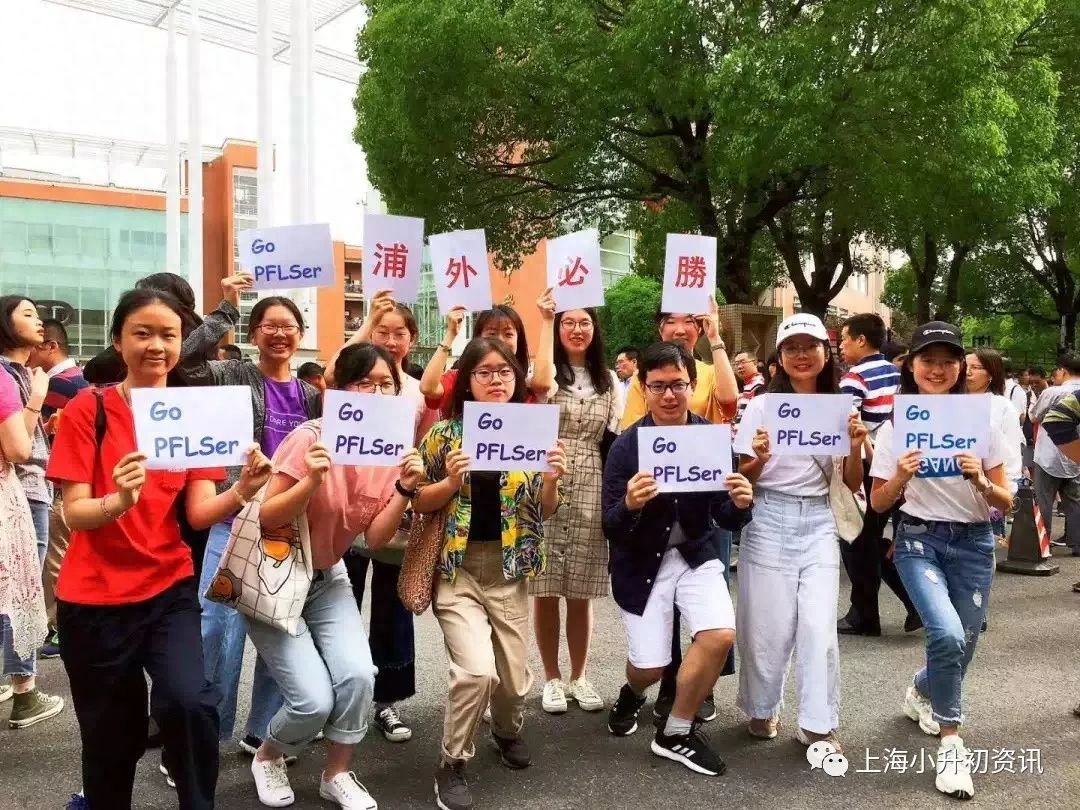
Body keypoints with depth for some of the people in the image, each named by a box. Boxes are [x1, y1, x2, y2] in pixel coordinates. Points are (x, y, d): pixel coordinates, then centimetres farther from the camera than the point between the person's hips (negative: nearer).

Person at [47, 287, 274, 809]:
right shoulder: (87, 410, -7)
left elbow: (199, 512, -7)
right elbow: (73, 513, -14)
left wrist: (242, 491, -28)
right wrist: (118, 500, -35)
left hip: (169, 589, 2)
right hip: (94, 598, -1)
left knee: (188, 703, -20)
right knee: (111, 737, 10)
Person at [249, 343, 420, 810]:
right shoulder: (312, 438, -21)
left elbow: (375, 540, -7)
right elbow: (265, 519, -20)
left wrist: (404, 489, -21)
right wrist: (312, 481, -35)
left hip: (327, 579, 5)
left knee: (358, 675, -16)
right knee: (315, 699, -14)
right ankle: (268, 756, 21)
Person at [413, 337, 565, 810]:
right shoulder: (444, 433, -3)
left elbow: (545, 512, 3)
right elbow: (420, 504, 0)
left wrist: (551, 480, -18)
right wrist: (452, 480, -18)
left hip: (509, 569, 2)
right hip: (457, 568, -2)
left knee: (514, 675, 9)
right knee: (477, 669, -18)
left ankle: (508, 731, 45)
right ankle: (452, 764, 8)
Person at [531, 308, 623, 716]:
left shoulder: (609, 381, 13)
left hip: (591, 492, 3)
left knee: (581, 593, 9)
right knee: (546, 589, 3)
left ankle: (578, 676, 24)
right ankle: (552, 677, 18)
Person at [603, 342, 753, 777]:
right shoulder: (626, 446, -15)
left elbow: (726, 521, -7)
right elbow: (611, 529, -15)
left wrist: (739, 504, -30)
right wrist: (630, 505, -37)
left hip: (695, 553, 2)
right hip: (641, 563, -2)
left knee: (721, 634, -19)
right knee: (650, 667, 0)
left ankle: (676, 732, 6)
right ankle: (632, 691, 42)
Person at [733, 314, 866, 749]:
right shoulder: (762, 405, -2)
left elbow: (852, 484, 9)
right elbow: (744, 478, 1)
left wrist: (856, 447, -10)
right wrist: (758, 459, -21)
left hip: (818, 522, 2)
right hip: (769, 520, -2)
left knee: (818, 627, -2)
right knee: (768, 626, 4)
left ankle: (818, 724, 13)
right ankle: (761, 709, 27)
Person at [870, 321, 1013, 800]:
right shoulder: (895, 425, -4)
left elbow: (1006, 503, 0)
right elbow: (878, 504, 0)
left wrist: (981, 482, -21)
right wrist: (901, 478, -20)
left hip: (974, 543, 3)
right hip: (919, 539, -2)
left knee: (963, 644, 9)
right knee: (947, 634, -23)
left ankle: (922, 693, 44)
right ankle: (950, 742, -2)